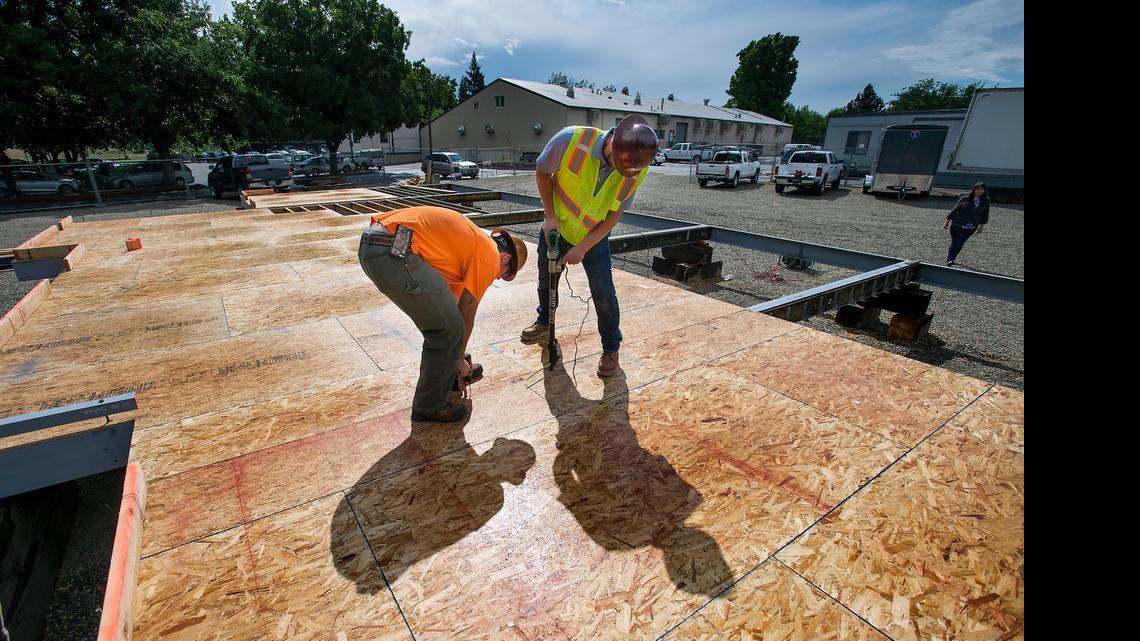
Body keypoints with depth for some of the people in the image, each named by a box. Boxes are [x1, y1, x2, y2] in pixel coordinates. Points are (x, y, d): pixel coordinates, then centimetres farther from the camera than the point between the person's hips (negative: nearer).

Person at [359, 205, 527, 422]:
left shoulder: (472, 239, 28)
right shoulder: (491, 257, 2)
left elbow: (453, 306, 32)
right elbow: (467, 315, 7)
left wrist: (455, 358, 38)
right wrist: (460, 359, 23)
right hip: (394, 252, -10)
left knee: (442, 322, 22)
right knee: (448, 329, 0)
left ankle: (444, 385, 39)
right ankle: (430, 406, 17)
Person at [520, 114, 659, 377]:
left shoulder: (637, 170, -23)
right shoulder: (571, 140, -31)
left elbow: (615, 213, -13)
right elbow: (542, 172, -12)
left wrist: (583, 247, -20)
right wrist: (550, 215, -17)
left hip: (595, 236, 0)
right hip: (557, 227, 1)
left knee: (604, 294, -4)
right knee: (546, 281, 18)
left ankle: (611, 348, 17)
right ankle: (544, 322, 46)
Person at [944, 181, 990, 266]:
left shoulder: (985, 202, 5)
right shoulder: (964, 199, -5)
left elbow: (985, 214, 13)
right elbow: (954, 210, 1)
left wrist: (982, 226, 12)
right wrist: (947, 222, 2)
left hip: (971, 228, 4)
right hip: (957, 225, -4)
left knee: (960, 244, 10)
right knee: (955, 243, -9)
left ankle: (951, 260, 20)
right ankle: (949, 261, -7)